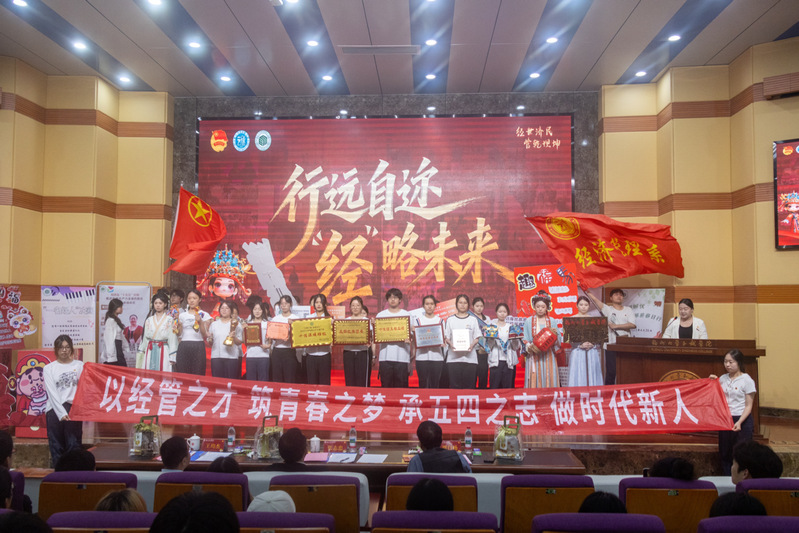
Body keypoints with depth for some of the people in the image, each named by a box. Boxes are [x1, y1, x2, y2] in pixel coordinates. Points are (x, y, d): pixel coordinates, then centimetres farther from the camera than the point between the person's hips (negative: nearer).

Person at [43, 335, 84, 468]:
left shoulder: (79, 365, 9)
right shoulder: (49, 368, 8)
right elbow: (52, 392, -1)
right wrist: (62, 413, -11)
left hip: (74, 408, 0)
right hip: (55, 410, 0)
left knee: (74, 445, -1)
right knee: (56, 446, 3)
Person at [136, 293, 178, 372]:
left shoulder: (169, 320, -1)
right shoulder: (149, 320, 14)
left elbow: (172, 339, -4)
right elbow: (145, 338, 17)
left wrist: (172, 357, -9)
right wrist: (141, 353, 13)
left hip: (163, 352, -4)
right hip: (150, 352, 4)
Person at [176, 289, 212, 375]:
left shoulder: (204, 315, 5)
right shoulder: (182, 314, 14)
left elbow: (205, 336, -3)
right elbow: (179, 334, 13)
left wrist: (200, 322, -14)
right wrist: (179, 323, -2)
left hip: (198, 347, -2)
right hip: (183, 346, 3)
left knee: (197, 375, -5)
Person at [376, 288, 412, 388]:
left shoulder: (407, 315, 8)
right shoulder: (381, 315, 11)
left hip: (402, 357, -1)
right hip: (385, 356, 1)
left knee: (401, 386, 1)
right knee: (386, 386, 2)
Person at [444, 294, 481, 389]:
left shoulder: (473, 319, 11)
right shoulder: (450, 320, 11)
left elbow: (477, 337, 8)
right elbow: (446, 337, 8)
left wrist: (472, 345, -12)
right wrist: (450, 344, -12)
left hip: (470, 356, 0)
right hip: (453, 357, 0)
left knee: (469, 386, -2)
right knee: (454, 385, -3)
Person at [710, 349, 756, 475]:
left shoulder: (746, 380, -8)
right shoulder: (723, 378, 6)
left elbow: (748, 406, -8)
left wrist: (739, 422, -19)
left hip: (742, 421, -5)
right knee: (725, 453, 11)